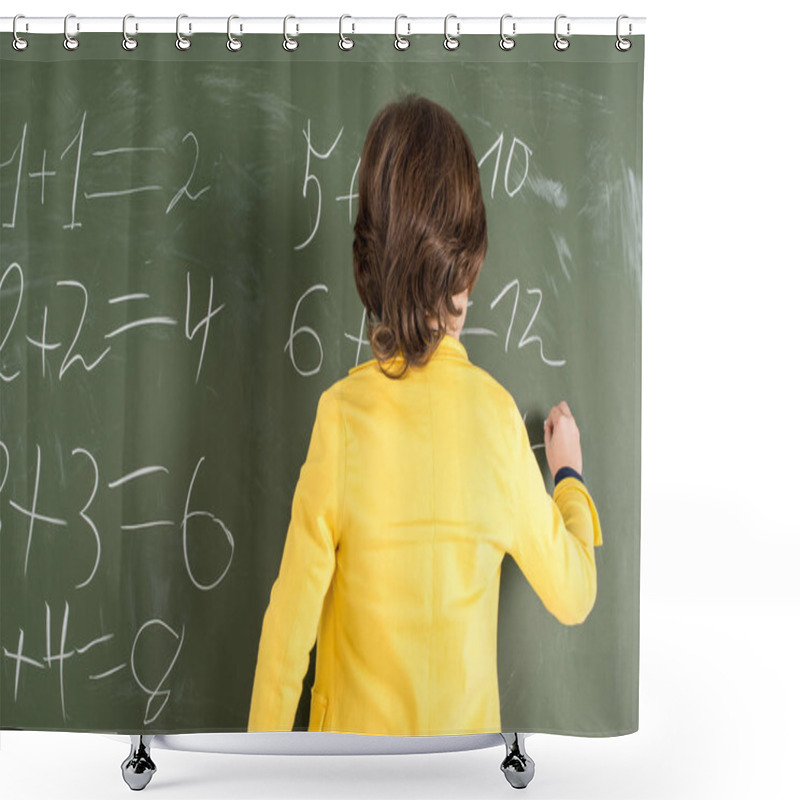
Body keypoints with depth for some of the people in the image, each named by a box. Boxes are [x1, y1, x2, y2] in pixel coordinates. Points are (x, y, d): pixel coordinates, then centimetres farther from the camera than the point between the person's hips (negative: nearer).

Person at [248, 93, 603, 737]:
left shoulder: (342, 413, -19)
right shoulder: (498, 415, -14)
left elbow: (291, 621, -14)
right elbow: (573, 596, -1)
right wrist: (569, 472, 16)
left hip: (356, 731, -1)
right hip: (467, 728, 2)